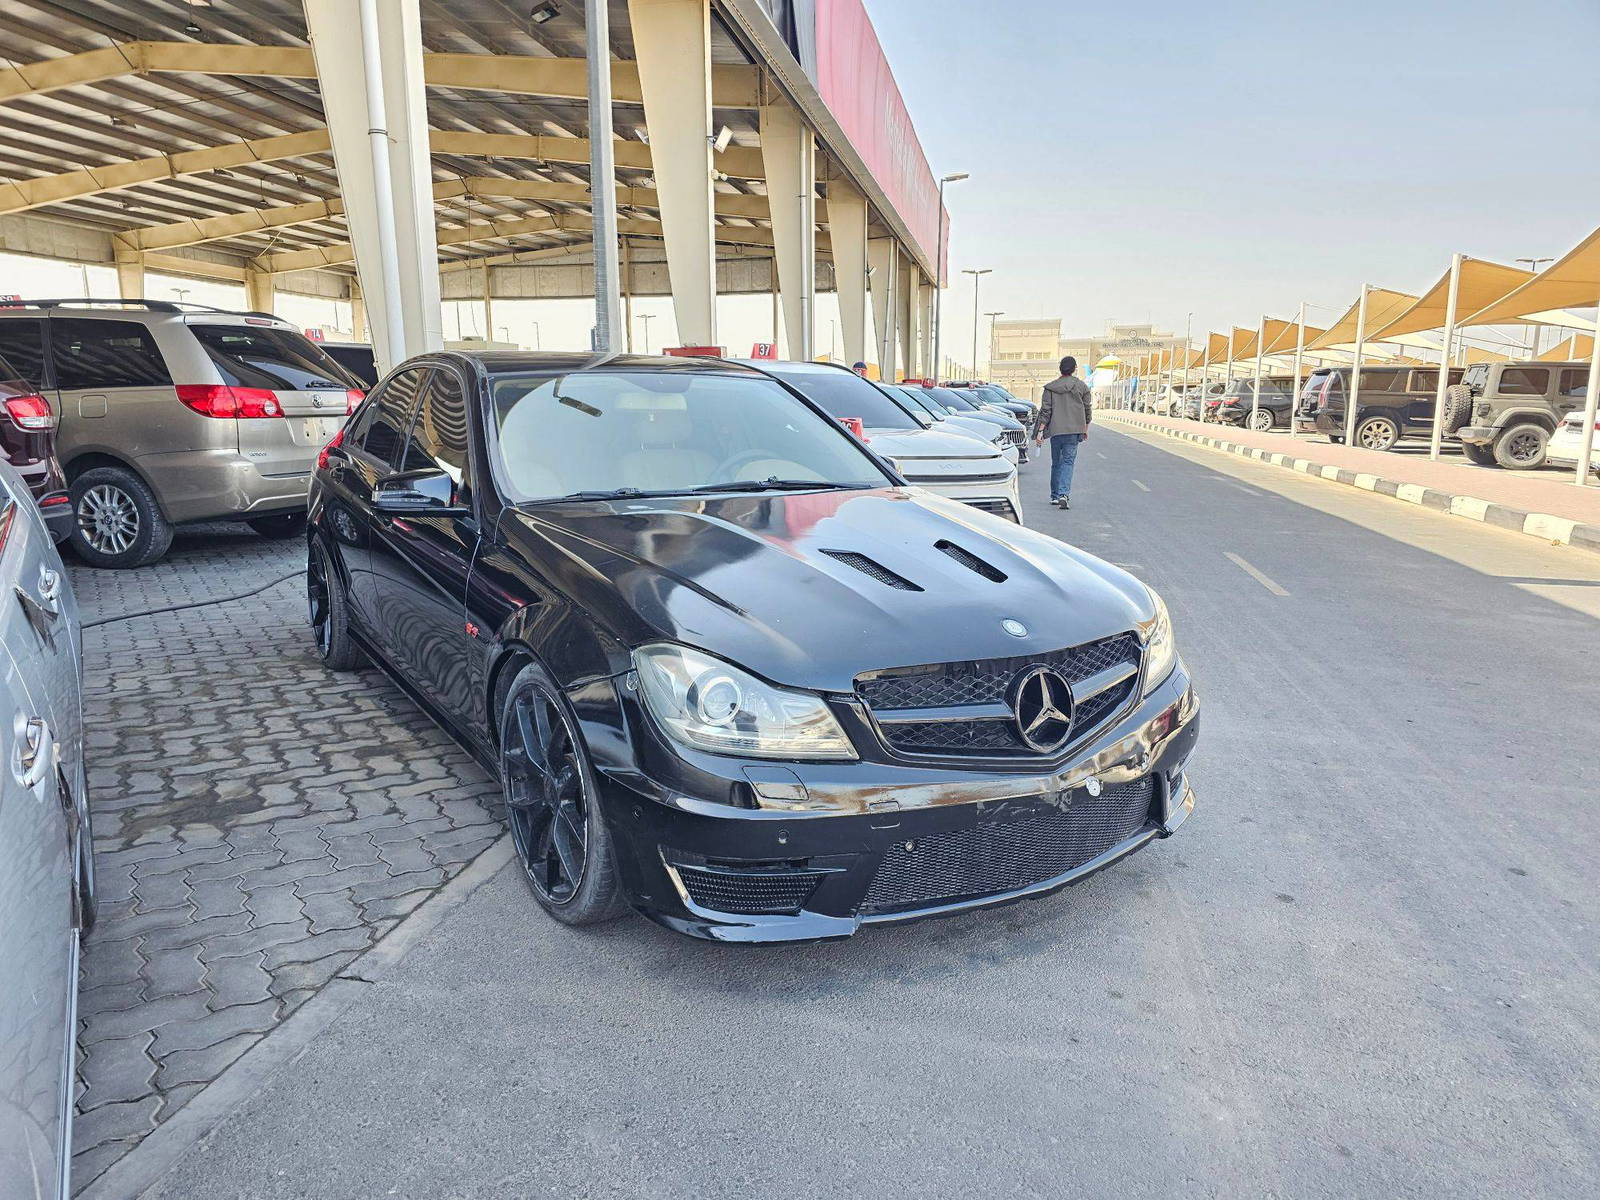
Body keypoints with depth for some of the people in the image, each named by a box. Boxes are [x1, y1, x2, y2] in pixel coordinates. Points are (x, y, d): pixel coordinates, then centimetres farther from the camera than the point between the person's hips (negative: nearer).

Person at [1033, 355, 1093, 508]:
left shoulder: (1050, 388, 3)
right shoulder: (1082, 386, 1)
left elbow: (1045, 411, -1)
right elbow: (1088, 409, 6)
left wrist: (1040, 432, 0)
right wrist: (1085, 429, 19)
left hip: (1055, 430, 2)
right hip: (1073, 430, -2)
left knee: (1056, 463, 14)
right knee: (1068, 462, -3)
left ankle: (1055, 496, 20)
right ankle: (1063, 494, -19)